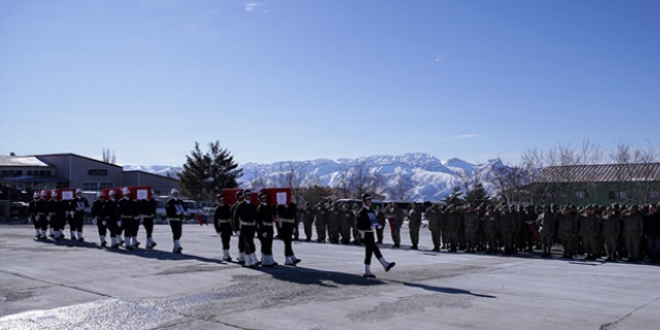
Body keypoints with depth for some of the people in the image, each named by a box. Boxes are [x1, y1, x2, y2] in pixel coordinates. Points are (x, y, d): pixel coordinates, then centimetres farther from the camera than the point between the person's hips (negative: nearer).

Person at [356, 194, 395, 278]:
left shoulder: (371, 211, 16)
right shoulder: (361, 212, -11)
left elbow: (374, 220, 25)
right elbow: (359, 225, -16)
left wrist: (376, 225, 1)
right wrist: (369, 227, -25)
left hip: (371, 234, 9)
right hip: (365, 234, -9)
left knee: (369, 252, 10)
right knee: (375, 250, -16)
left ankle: (367, 271, 14)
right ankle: (385, 265, -19)